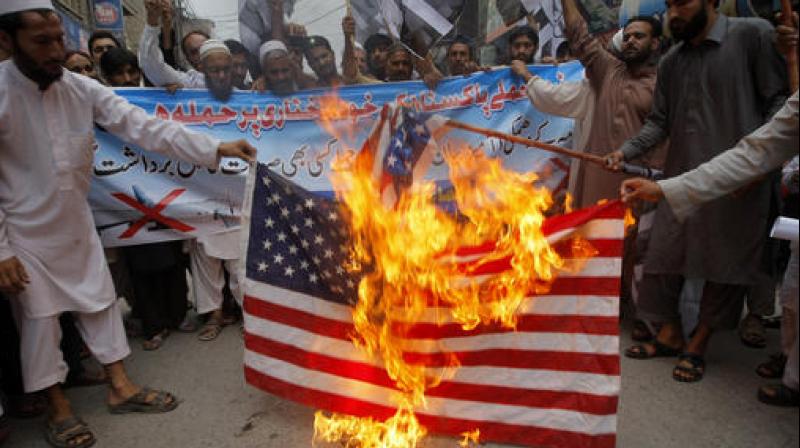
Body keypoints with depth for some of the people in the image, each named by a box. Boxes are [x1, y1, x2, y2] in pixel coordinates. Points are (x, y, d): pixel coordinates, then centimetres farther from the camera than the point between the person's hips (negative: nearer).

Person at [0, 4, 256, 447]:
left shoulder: (80, 88, -9)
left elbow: (141, 125, -14)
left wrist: (215, 147, -23)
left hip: (76, 223, 5)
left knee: (100, 301, 12)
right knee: (39, 318, 8)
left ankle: (120, 387, 28)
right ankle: (58, 408, 26)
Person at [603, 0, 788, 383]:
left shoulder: (754, 35, -3)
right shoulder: (671, 61, 12)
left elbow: (779, 101, -4)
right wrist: (625, 151, -3)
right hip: (681, 181, 5)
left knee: (724, 265, 3)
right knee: (663, 256, 5)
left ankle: (698, 345, 19)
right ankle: (670, 336, 23)